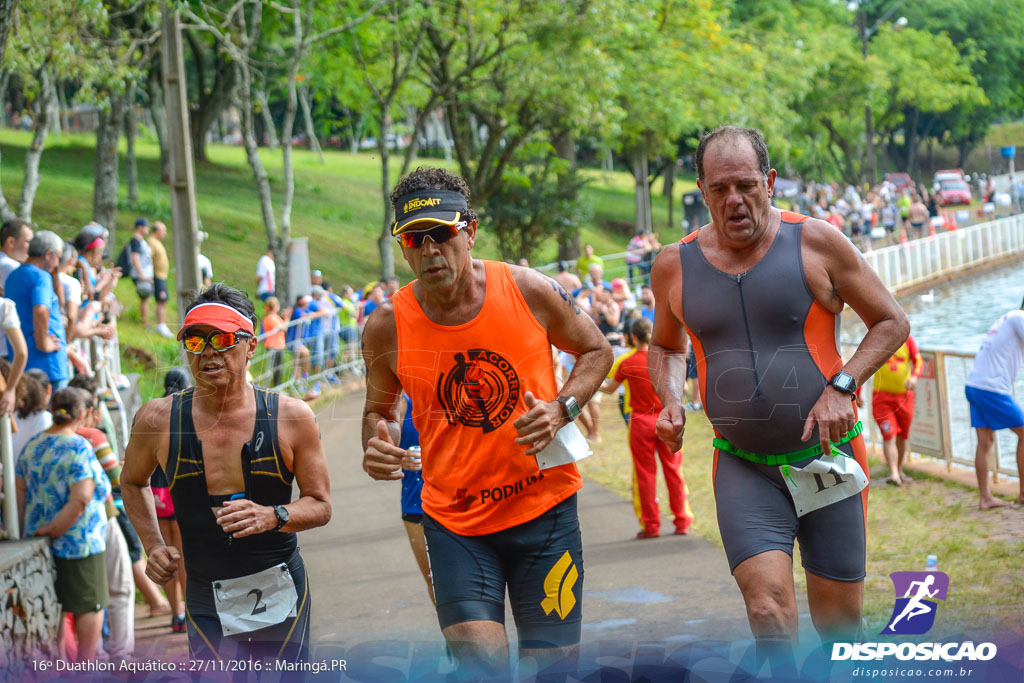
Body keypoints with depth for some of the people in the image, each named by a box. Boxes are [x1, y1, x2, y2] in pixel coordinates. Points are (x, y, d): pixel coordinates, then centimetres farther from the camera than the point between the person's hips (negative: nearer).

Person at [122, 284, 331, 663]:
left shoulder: (291, 417, -6)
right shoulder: (158, 420, -4)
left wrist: (273, 516, -20)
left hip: (281, 593, 1)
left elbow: (320, 505, -1)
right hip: (206, 602, 0)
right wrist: (153, 545, 5)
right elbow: (132, 482, 17)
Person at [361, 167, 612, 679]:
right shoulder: (387, 328, -8)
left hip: (543, 506, 0)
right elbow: (379, 408, 11)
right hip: (454, 521, 0)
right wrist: (376, 445, -12)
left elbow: (595, 351, 7)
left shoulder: (530, 291, -10)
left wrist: (562, 408, -12)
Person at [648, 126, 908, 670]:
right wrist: (670, 400, 0)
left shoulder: (817, 244, -5)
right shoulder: (675, 267, 2)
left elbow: (891, 323, 3)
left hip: (826, 456, -1)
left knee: (839, 623, 7)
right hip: (743, 468, 1)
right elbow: (665, 346, 21)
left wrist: (841, 386, -12)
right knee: (768, 612, -19)